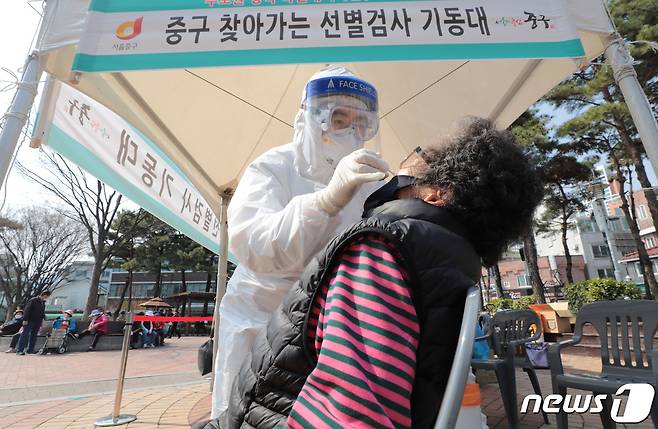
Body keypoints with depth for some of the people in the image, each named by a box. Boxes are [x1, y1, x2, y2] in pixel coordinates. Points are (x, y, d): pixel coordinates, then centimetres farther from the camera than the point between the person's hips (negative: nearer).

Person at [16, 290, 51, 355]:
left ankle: (30, 350, 11)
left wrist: (42, 320, 14)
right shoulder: (33, 300, -7)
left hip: (37, 322, 7)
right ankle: (19, 350, -3)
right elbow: (27, 310, -12)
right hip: (30, 321, -7)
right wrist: (25, 319, -18)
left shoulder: (43, 302, 16)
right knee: (25, 335, -6)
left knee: (34, 335, 8)